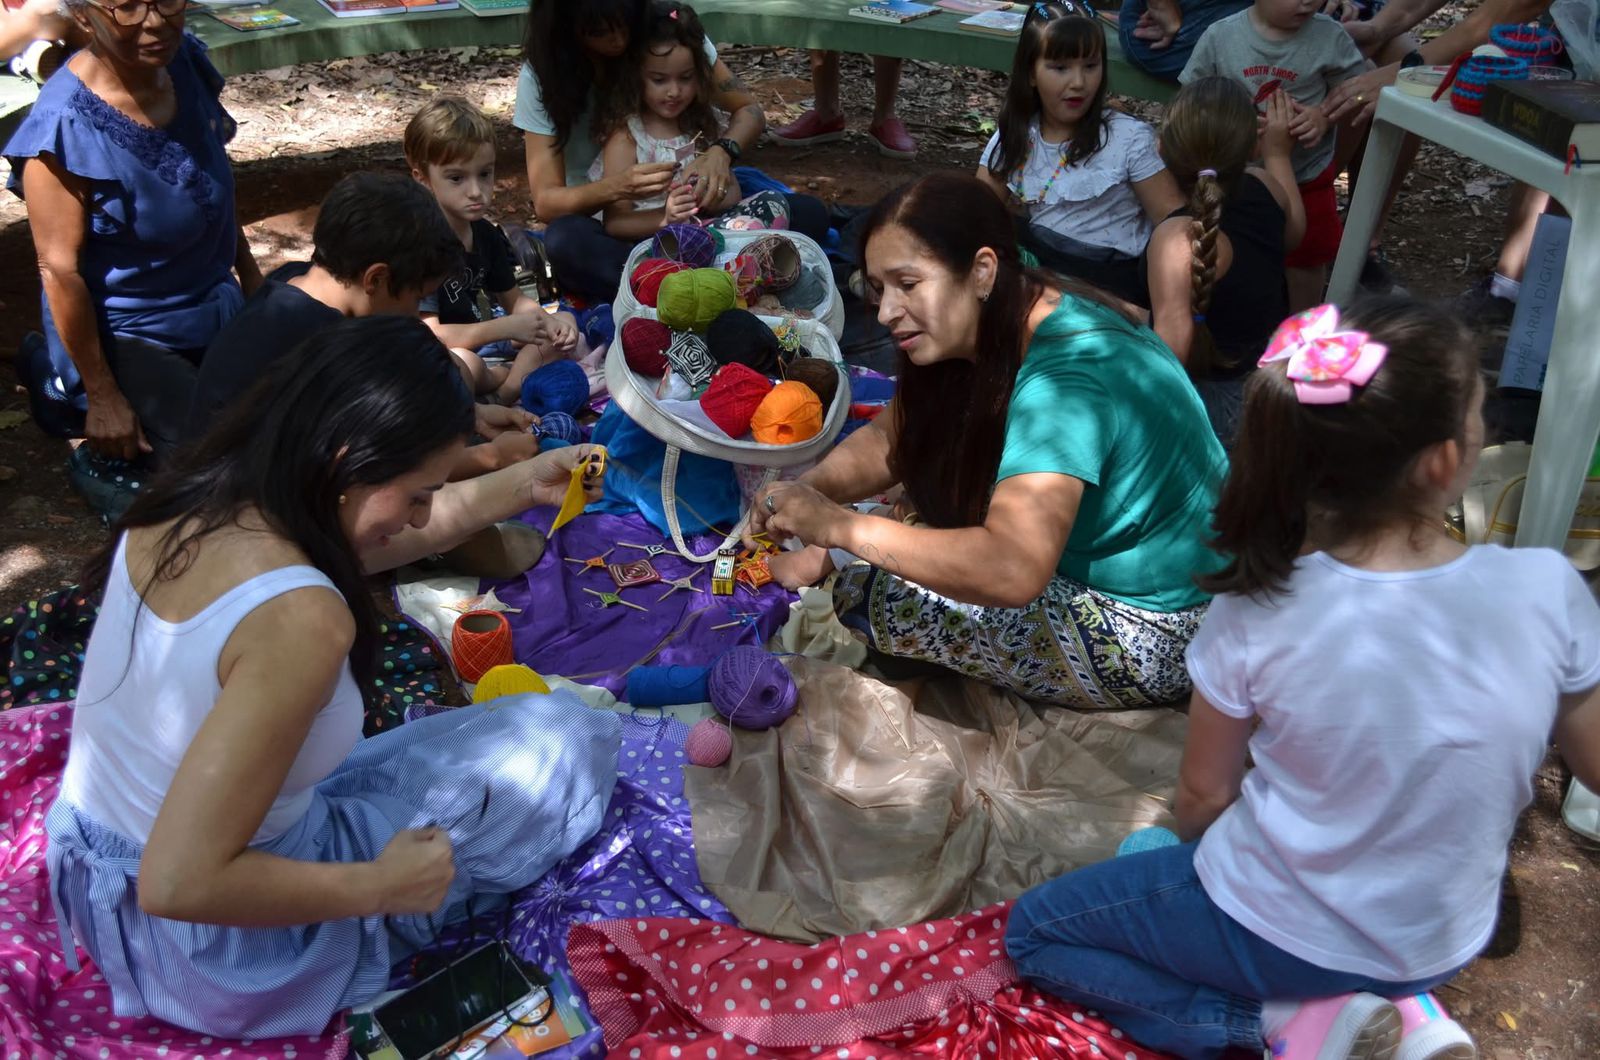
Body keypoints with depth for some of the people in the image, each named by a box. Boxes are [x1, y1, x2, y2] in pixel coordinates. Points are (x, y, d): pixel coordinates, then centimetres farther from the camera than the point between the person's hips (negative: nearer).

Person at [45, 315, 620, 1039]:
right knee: (570, 740, -1)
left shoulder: (182, 505, -8)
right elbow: (181, 883, -33)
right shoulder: (303, 617, -35)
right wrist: (382, 885, -21)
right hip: (217, 951, -8)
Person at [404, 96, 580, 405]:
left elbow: (514, 299, 11)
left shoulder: (485, 234, 2)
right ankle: (523, 376, -4)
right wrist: (506, 328, -32)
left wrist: (548, 322, -12)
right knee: (462, 364, -40)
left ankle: (505, 395, -16)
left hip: (475, 339, 8)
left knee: (564, 324, 5)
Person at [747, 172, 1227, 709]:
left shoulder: (1066, 379, -32)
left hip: (1149, 639, -9)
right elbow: (886, 441, 3)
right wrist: (808, 490, -16)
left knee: (875, 589, -15)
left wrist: (840, 526, -35)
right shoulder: (994, 324, -4)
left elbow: (1013, 572, -43)